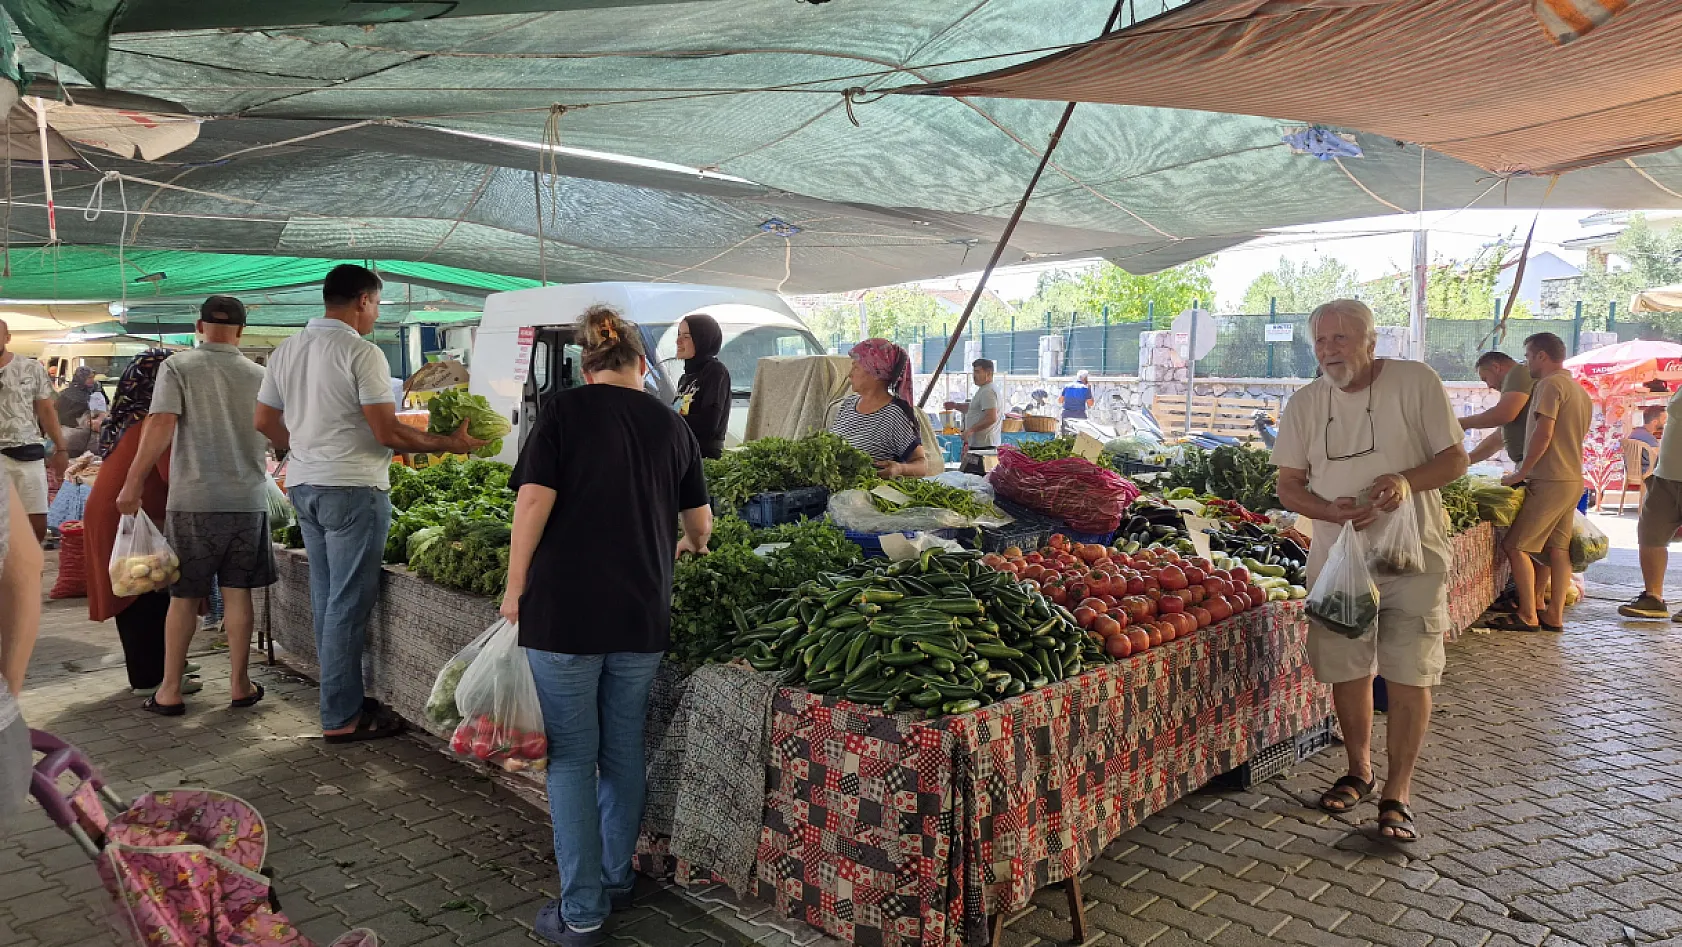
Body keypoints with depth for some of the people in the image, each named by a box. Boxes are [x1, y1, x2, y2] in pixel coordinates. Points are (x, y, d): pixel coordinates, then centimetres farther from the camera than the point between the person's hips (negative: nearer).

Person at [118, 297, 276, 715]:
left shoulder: (178, 367, -3)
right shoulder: (259, 375, 5)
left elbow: (161, 425, -13)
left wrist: (133, 483, -9)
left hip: (193, 499, -2)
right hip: (248, 499, 2)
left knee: (184, 595, 7)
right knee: (238, 592, 8)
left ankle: (170, 691, 14)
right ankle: (239, 684, 13)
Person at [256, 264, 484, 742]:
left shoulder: (287, 349, 10)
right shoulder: (362, 352, -14)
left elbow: (264, 421, 16)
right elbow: (388, 433, -18)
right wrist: (448, 444, -7)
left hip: (303, 486, 9)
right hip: (352, 490, -8)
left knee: (326, 600, 15)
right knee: (348, 605, -2)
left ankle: (342, 699, 25)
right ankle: (341, 718, 6)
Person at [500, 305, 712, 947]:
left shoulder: (564, 413, -3)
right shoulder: (671, 426, 8)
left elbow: (533, 503, -12)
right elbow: (699, 522, 19)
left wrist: (515, 588, -1)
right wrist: (692, 547, 41)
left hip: (564, 608, -3)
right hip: (643, 614, 3)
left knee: (572, 757, 6)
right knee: (624, 749, 17)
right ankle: (616, 877, 32)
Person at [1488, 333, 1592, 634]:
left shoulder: (1550, 385, -12)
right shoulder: (1580, 390, 19)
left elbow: (1543, 434, -21)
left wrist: (1520, 473, -14)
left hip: (1550, 481, -10)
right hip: (1573, 479, 10)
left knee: (1515, 545, -7)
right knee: (1558, 548, 10)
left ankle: (1527, 616, -5)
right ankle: (1555, 615, 11)